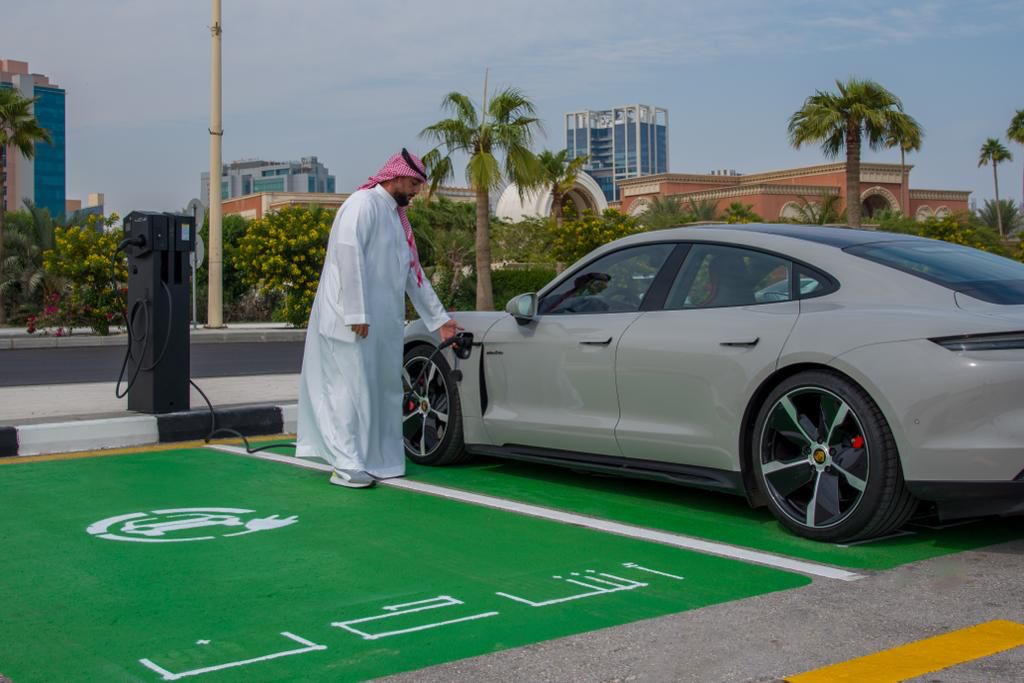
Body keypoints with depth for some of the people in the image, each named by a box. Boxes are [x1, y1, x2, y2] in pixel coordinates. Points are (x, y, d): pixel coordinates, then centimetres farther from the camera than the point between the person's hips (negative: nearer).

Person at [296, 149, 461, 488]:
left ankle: (376, 460, 15)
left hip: (384, 322, 9)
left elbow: (412, 272, 23)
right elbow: (348, 255, -18)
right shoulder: (364, 203, -7)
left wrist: (440, 319, 22)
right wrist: (356, 313, -23)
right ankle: (345, 466, -6)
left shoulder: (397, 217, 20)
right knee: (353, 387, -9)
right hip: (354, 321, -9)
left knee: (381, 389, 9)